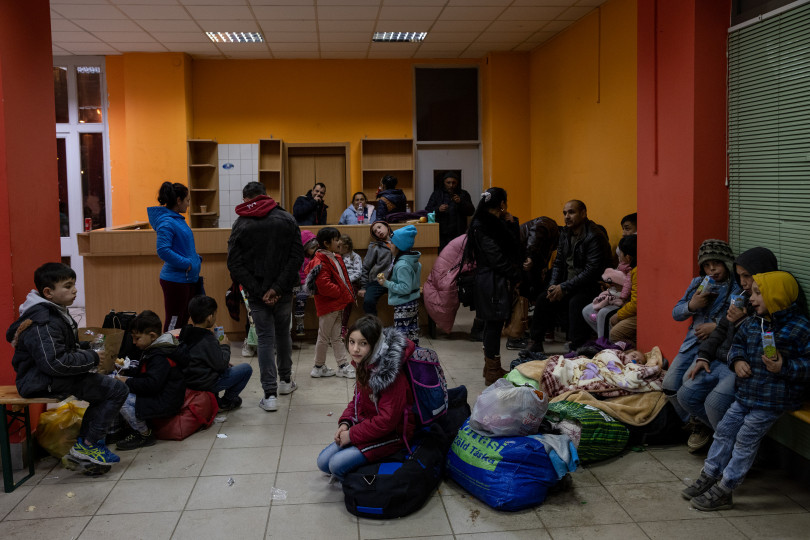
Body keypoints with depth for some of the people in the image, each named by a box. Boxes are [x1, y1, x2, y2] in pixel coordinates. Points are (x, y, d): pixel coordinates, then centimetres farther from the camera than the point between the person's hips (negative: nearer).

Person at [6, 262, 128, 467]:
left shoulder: (56, 312, 12)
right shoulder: (41, 324, -22)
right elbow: (55, 362, -29)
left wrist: (83, 348, 7)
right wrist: (91, 358, -18)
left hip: (52, 376, 11)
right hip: (43, 382, -11)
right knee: (117, 390, -18)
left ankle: (84, 442, 25)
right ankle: (88, 445, -5)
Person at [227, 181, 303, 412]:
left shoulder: (241, 225, -1)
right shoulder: (286, 219, 0)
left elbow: (235, 265, -9)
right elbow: (297, 256, -9)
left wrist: (259, 292, -12)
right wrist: (277, 287, -13)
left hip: (257, 293, -1)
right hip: (284, 291, 2)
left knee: (265, 339, 2)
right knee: (283, 333, 19)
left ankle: (270, 394, -2)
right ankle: (285, 380, 34)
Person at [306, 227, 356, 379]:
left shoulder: (336, 258, 12)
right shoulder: (320, 262, -19)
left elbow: (343, 278, 21)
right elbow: (324, 285, -27)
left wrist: (348, 294, 8)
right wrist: (340, 293, -17)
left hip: (338, 304, 9)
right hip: (328, 305, -9)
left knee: (337, 337, 13)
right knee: (324, 337, 4)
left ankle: (343, 366, 18)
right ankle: (319, 367, 16)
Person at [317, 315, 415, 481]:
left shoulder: (391, 373, -27)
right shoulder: (364, 365, 0)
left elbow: (387, 421, -26)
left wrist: (352, 434, -18)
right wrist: (345, 423, -2)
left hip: (391, 435, -9)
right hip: (367, 426, 9)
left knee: (337, 464, -20)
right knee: (323, 462, 3)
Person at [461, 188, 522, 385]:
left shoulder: (494, 223, 15)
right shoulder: (482, 226, -16)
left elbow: (514, 245, 13)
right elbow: (496, 257, -19)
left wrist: (511, 223, 4)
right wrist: (515, 276, -9)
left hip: (496, 280, 10)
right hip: (492, 282, -10)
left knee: (493, 323, 15)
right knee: (494, 323, -5)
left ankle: (491, 367, 25)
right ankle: (492, 372, 1)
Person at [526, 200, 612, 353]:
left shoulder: (595, 236, -16)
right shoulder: (565, 233, 10)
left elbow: (592, 271, -22)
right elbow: (558, 262, 16)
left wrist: (564, 287, -21)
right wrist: (553, 286, -2)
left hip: (589, 287, -7)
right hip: (567, 286, 8)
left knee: (575, 303, -34)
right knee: (543, 299, -10)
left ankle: (577, 349, -28)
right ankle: (535, 344, 0)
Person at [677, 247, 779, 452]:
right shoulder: (743, 297, 13)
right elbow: (721, 330, 19)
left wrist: (741, 321, -20)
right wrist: (704, 356, 9)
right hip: (721, 361, 8)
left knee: (715, 402, -26)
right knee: (686, 394, -4)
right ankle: (704, 425, 26)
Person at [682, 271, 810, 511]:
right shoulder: (752, 323, 6)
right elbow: (738, 343, 20)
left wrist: (784, 367, -28)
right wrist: (737, 360, -1)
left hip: (773, 399, -7)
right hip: (746, 392, 7)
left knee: (745, 440, -3)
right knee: (724, 430, 11)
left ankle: (723, 491, 6)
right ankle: (708, 477, 25)